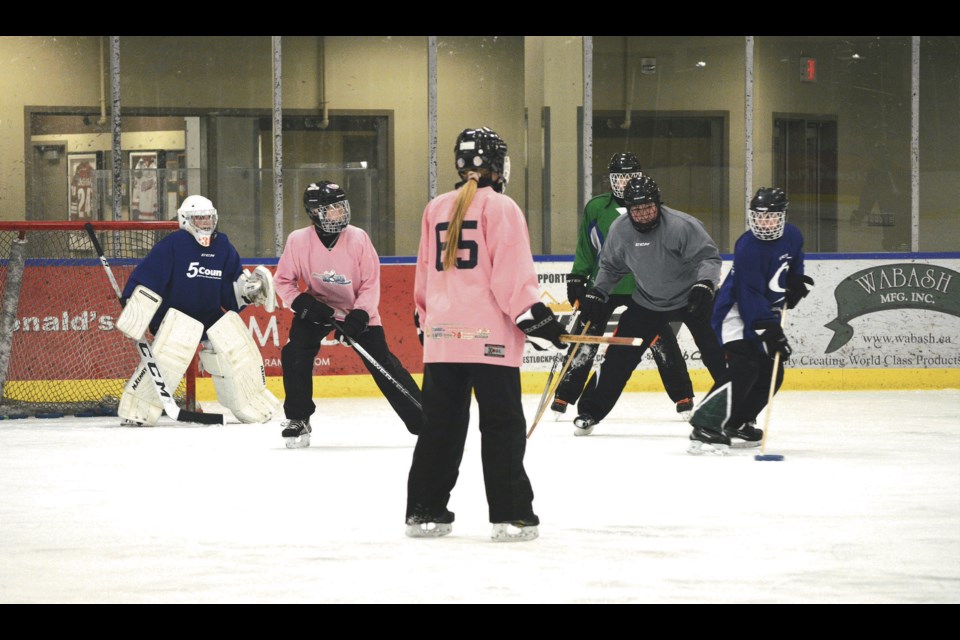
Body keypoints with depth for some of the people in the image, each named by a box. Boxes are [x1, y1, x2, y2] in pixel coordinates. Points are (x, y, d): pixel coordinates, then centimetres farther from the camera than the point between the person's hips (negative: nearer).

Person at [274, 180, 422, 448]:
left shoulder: (358, 238, -20)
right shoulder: (298, 241, -18)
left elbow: (370, 283, -14)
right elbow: (284, 281, -6)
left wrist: (358, 316, -25)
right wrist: (302, 303, -22)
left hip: (358, 310, -1)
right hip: (316, 307, 1)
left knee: (383, 363, -6)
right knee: (294, 354, -17)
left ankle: (420, 419, 1)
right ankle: (297, 420, 1)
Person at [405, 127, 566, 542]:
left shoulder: (436, 210, 11)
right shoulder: (500, 208, -6)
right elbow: (512, 272, -12)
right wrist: (535, 317, -10)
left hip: (442, 335, 5)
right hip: (490, 336, -5)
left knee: (441, 423, 11)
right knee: (502, 424, -1)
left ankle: (424, 512, 12)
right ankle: (511, 516, -4)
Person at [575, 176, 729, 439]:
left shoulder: (682, 226, -25)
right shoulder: (620, 230, -10)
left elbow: (709, 257, -23)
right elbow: (611, 266, 7)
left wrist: (704, 284, -38)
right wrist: (596, 295, -1)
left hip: (691, 298, -3)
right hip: (646, 303, 3)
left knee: (717, 355, -11)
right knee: (620, 356, 0)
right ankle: (590, 411, 11)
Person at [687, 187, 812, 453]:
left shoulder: (791, 236, -2)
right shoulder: (748, 249, -27)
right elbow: (751, 297, -29)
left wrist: (796, 281, 8)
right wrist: (770, 333, -31)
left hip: (765, 313, 9)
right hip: (736, 313, -9)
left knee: (771, 373, 9)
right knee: (743, 370, -24)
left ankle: (737, 424, 23)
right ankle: (704, 429, -28)